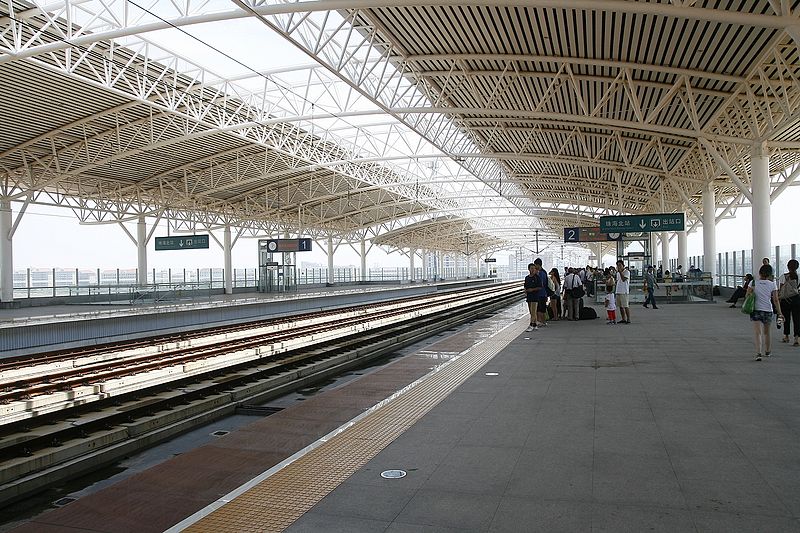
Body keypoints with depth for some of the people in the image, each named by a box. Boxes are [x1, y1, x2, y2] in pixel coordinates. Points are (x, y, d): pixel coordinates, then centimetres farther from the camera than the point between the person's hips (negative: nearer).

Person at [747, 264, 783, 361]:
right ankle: (767, 351, 37)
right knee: (766, 332, 20)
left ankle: (758, 353, -25)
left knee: (757, 332, -8)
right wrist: (779, 313, -1)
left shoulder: (754, 283, -2)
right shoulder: (772, 284, 0)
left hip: (756, 310, -2)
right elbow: (775, 300, -3)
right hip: (768, 311, 2)